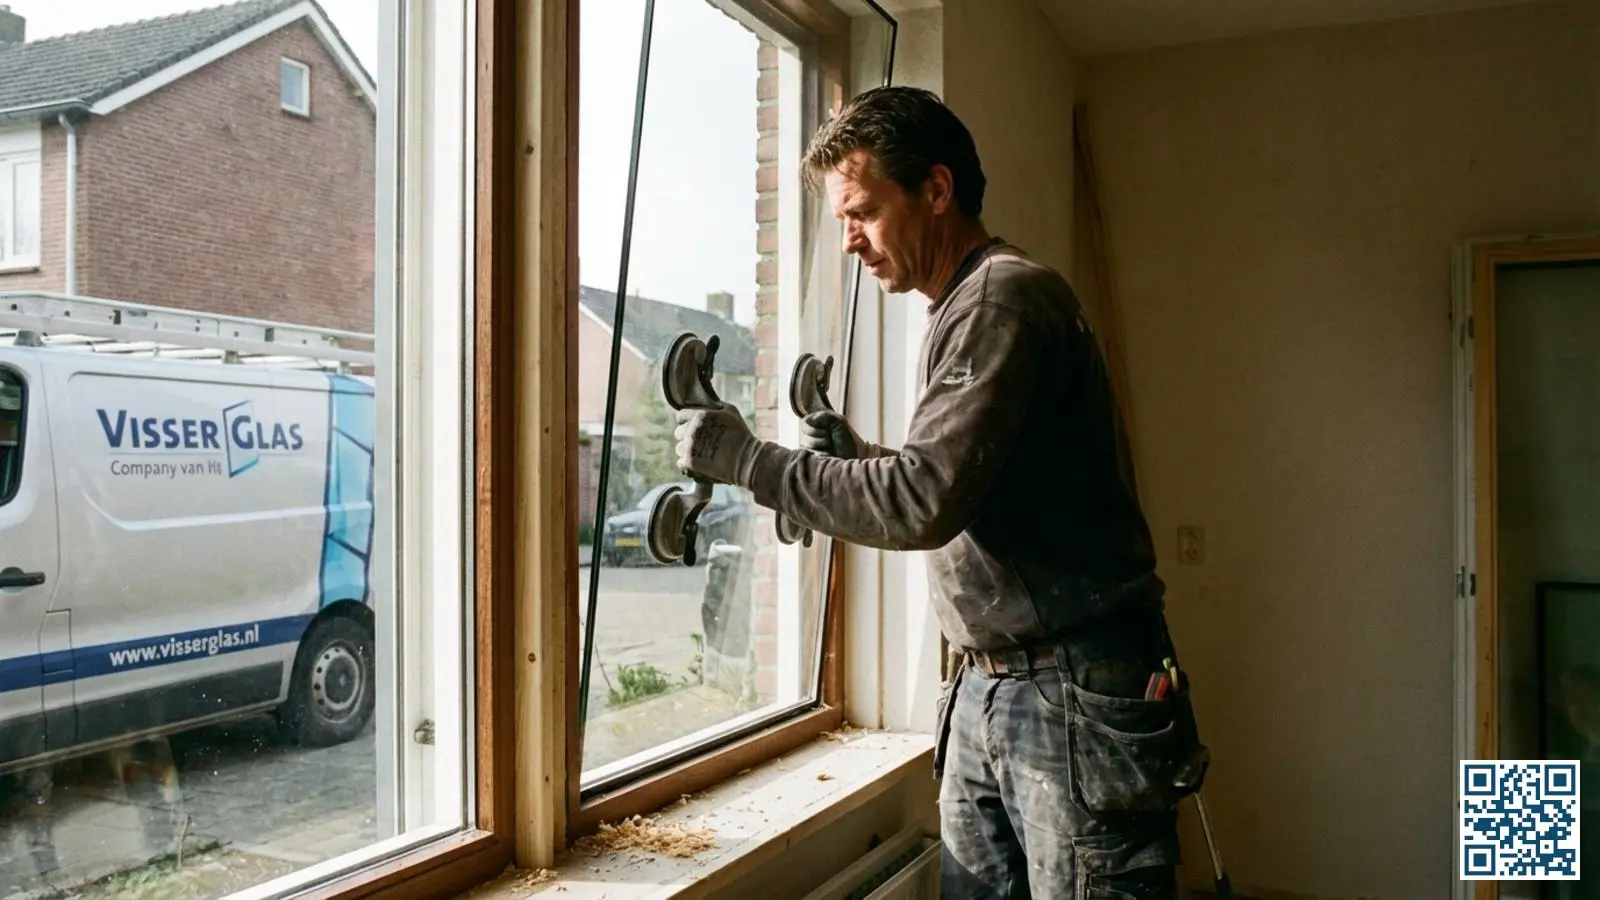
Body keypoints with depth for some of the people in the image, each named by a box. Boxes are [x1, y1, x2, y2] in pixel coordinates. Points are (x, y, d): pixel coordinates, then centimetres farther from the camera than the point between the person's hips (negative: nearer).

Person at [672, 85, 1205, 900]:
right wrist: (857, 460, 9)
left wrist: (749, 460, -15)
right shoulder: (965, 310, 15)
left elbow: (926, 503, -22)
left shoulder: (1005, 297, -13)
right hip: (985, 688, 9)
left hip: (1078, 693, -9)